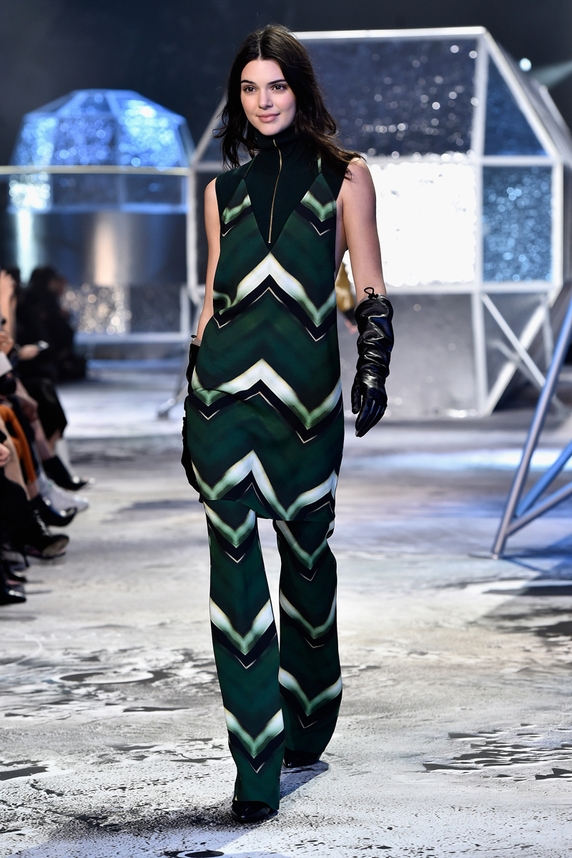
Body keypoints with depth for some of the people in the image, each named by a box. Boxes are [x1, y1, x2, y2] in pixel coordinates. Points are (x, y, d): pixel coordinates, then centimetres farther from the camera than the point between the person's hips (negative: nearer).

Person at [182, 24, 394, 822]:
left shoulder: (345, 177, 6)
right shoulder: (225, 190, 14)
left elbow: (371, 288, 5)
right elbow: (213, 298, 16)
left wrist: (373, 372, -5)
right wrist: (193, 402, 14)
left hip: (306, 387, -2)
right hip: (225, 385, 2)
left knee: (306, 548, 10)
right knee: (233, 558, -8)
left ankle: (308, 720, 34)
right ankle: (257, 765, -7)